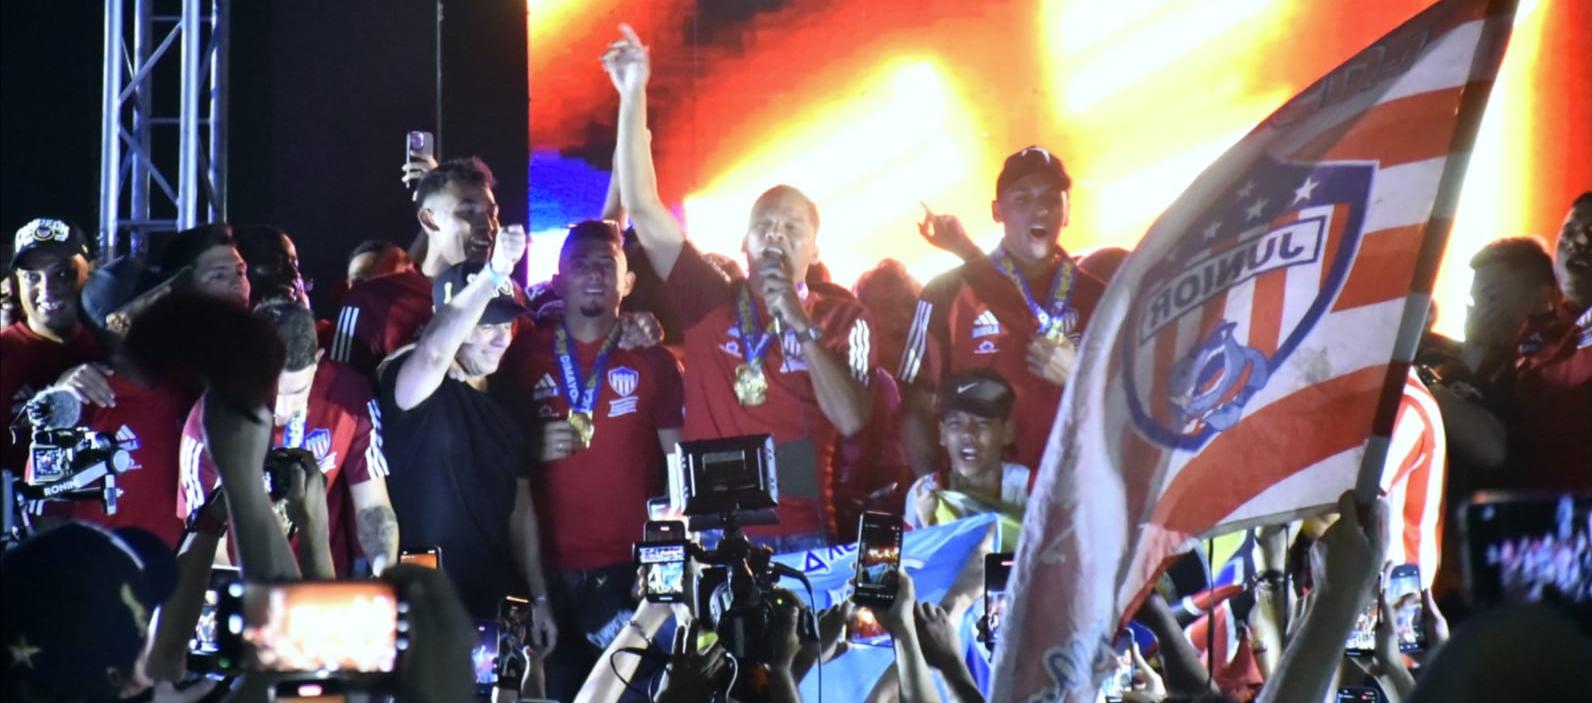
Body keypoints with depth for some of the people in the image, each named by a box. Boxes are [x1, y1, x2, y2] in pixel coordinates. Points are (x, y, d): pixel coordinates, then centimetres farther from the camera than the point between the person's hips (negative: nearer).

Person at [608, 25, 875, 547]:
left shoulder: (840, 315, 4)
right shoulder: (712, 303, 5)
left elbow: (850, 420, -8)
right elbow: (644, 212, -1)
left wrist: (800, 325, -11)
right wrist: (633, 96, -5)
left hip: (800, 537, 0)